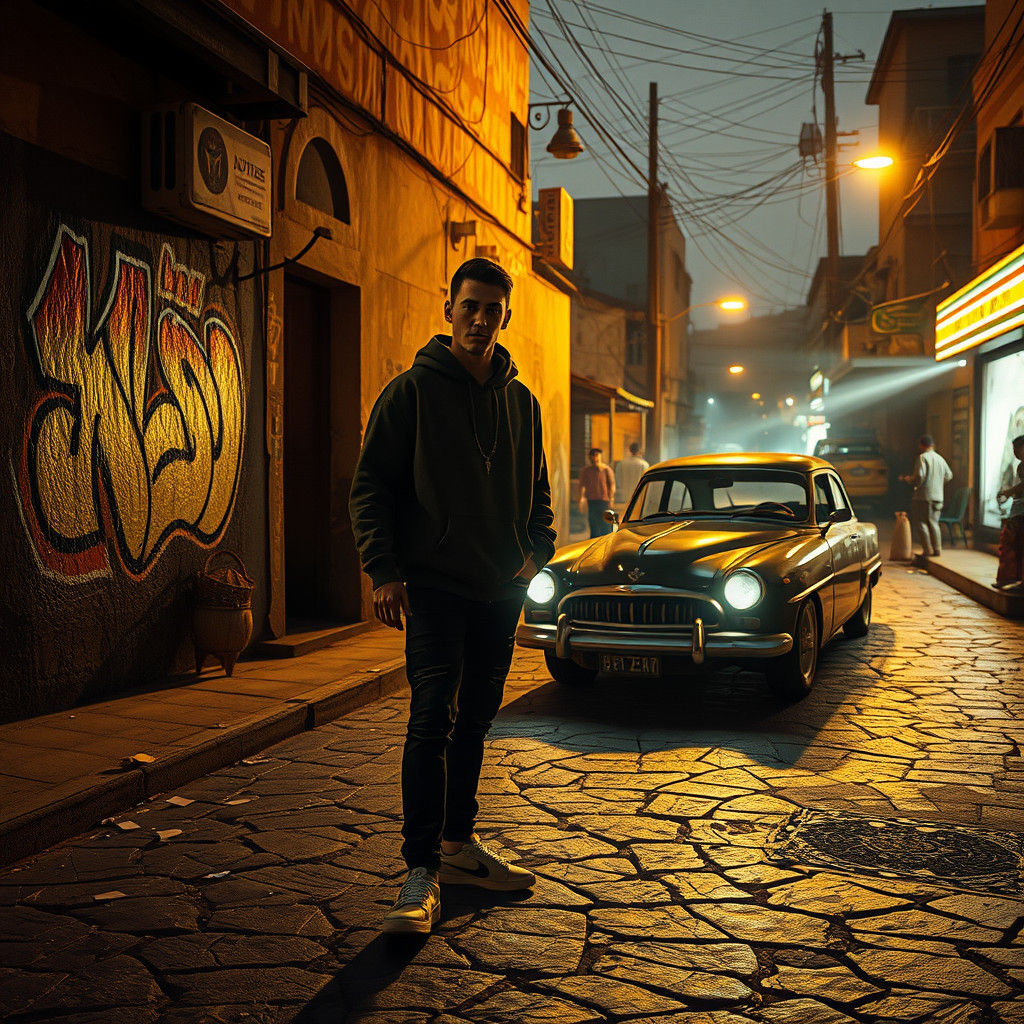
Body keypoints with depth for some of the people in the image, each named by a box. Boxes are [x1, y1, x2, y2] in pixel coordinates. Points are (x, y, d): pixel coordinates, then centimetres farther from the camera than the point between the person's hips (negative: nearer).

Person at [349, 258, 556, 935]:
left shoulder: (522, 401, 11)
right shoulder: (413, 391, -4)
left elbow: (538, 489, 20)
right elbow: (370, 486, -5)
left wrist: (536, 549, 2)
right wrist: (385, 570, -15)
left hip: (501, 587, 5)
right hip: (436, 583, -5)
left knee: (476, 718, 14)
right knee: (433, 720, -11)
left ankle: (459, 843, 27)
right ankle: (423, 872, -8)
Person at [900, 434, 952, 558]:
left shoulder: (922, 457, -10)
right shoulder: (940, 458, 13)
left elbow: (919, 476, -20)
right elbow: (948, 476, 20)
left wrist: (908, 480, -2)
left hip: (923, 496, -7)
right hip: (938, 496, 7)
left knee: (920, 523, -1)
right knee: (933, 522, 13)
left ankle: (928, 550, -6)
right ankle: (937, 549, 7)